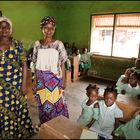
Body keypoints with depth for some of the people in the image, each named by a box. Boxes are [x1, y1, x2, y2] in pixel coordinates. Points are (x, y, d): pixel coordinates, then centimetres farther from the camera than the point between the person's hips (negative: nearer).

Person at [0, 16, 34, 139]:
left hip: (15, 85, -2)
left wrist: (24, 84, -8)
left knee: (17, 109, 10)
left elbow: (24, 65, -4)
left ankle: (19, 133, 31)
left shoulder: (18, 45, -3)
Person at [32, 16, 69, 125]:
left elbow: (62, 64, -3)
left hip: (54, 79, -3)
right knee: (43, 102, 13)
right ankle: (44, 124, 34)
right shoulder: (37, 44, 3)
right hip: (41, 79, 3)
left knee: (56, 102, 5)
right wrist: (35, 80, 7)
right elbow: (36, 64, 7)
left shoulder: (59, 44, -6)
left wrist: (63, 80, -5)